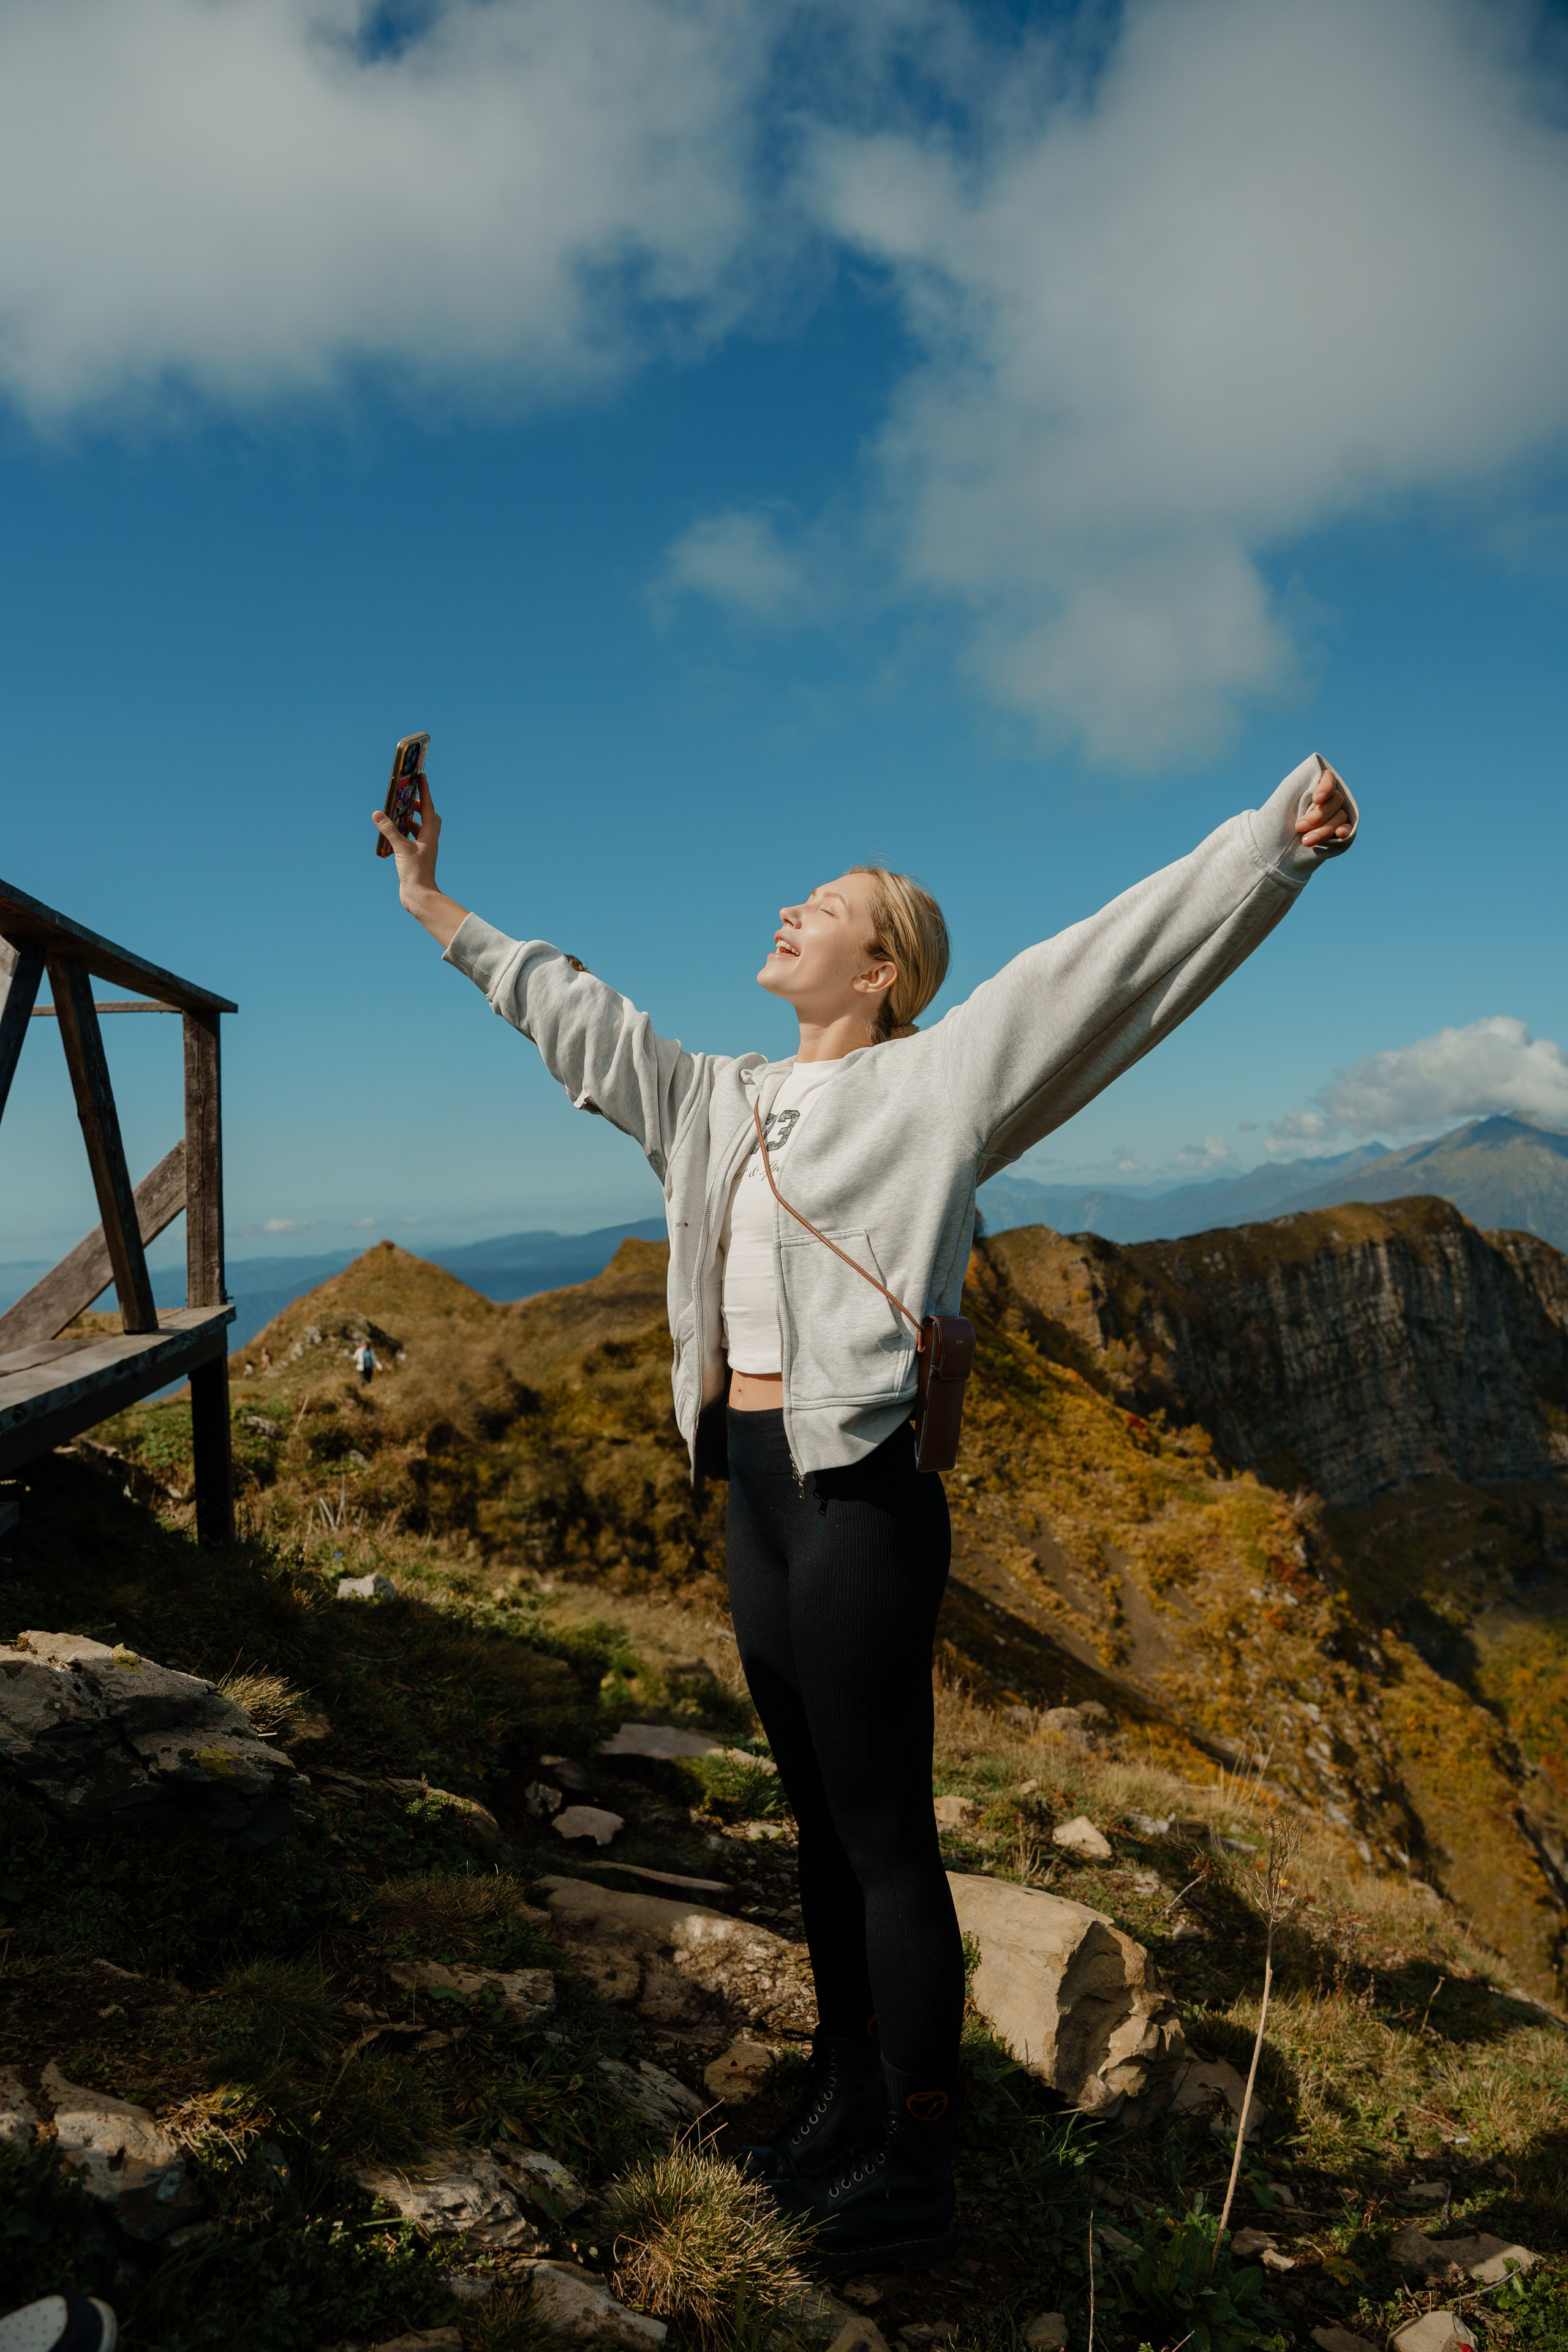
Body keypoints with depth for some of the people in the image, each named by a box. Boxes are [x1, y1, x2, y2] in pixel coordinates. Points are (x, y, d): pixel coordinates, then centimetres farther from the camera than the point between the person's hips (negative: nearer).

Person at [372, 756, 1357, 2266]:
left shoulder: (931, 1083, -4)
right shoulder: (727, 1099, 15)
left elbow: (1100, 966, -12)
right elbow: (575, 1015, 24)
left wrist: (1273, 846, -19)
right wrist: (437, 909, 31)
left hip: (862, 1488, -7)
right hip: (755, 1480, 7)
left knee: (885, 1832, 3)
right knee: (818, 1815, 19)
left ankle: (915, 2166, 21)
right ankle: (846, 2093, 36)